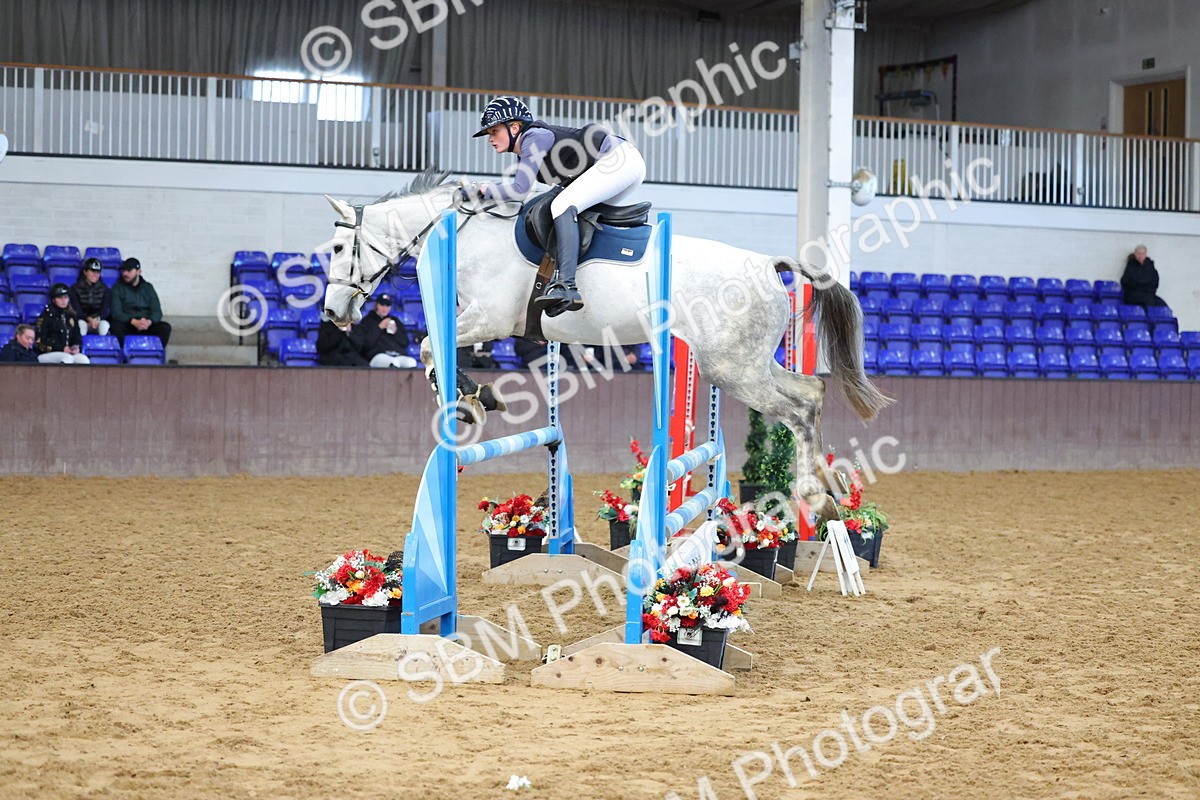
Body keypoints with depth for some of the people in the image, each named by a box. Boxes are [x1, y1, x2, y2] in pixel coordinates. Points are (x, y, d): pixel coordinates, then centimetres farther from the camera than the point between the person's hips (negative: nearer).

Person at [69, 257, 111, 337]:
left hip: (99, 320, 1)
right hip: (83, 319, -1)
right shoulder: (75, 289, 2)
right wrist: (88, 319, -30)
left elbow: (105, 309, -3)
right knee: (81, 324, -37)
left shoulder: (105, 290, 8)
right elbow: (77, 310, -8)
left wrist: (97, 319, -27)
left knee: (104, 324, -34)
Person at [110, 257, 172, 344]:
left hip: (147, 326, 2)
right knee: (116, 327, -35)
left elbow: (157, 311, 6)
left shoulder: (148, 288, 14)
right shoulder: (118, 288, 7)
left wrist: (149, 322, -18)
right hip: (127, 326, -2)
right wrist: (133, 322, -23)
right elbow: (115, 312, -6)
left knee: (165, 327, -25)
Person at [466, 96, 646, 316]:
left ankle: (566, 286, -37)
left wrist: (482, 191, -10)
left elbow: (520, 190, -19)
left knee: (563, 205, -24)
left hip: (620, 158, -11)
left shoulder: (534, 137, -13)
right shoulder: (523, 153, 16)